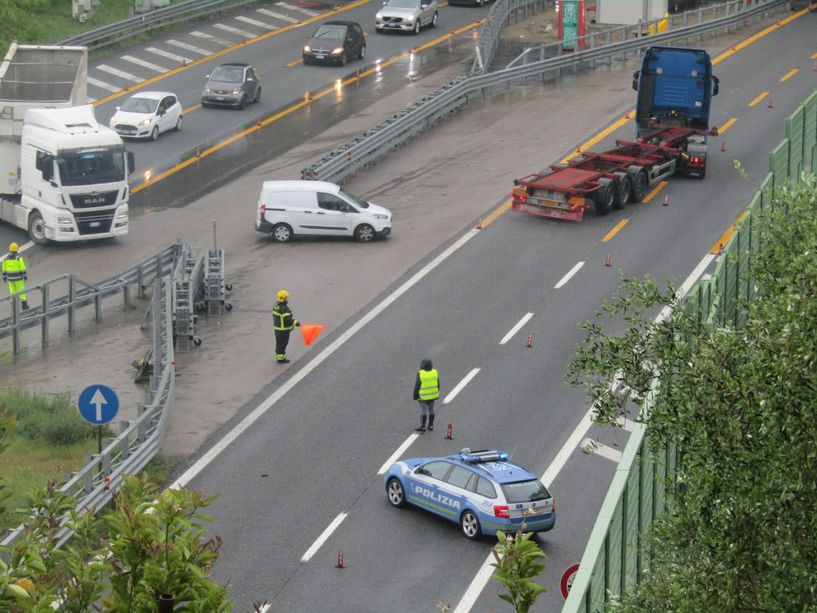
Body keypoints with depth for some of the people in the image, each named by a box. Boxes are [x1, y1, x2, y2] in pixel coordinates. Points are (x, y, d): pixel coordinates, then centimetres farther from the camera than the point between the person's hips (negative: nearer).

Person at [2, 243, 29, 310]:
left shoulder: (6, 258, -2)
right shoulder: (19, 258, -15)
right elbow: (23, 269, -14)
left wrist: (4, 278, 14)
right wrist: (25, 277, -5)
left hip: (10, 278, 3)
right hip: (18, 278, -3)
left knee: (12, 292, 13)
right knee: (21, 292, 7)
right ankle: (24, 306, 9)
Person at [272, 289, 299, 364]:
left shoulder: (276, 306, 6)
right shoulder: (284, 308, -24)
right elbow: (287, 319, -31)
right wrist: (295, 322, -32)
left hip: (277, 327, 9)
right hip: (283, 329, -9)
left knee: (279, 343, 20)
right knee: (282, 343, 1)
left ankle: (278, 356, 31)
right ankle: (281, 359, 7)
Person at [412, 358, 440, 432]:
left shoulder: (420, 374, -20)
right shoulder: (435, 373, -6)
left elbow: (417, 386, -13)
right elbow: (438, 385, 4)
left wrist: (415, 396, -1)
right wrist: (437, 394, 17)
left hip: (423, 396, -4)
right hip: (433, 395, 5)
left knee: (423, 410, 2)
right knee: (431, 410, 15)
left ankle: (423, 427, 4)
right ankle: (431, 425, 21)